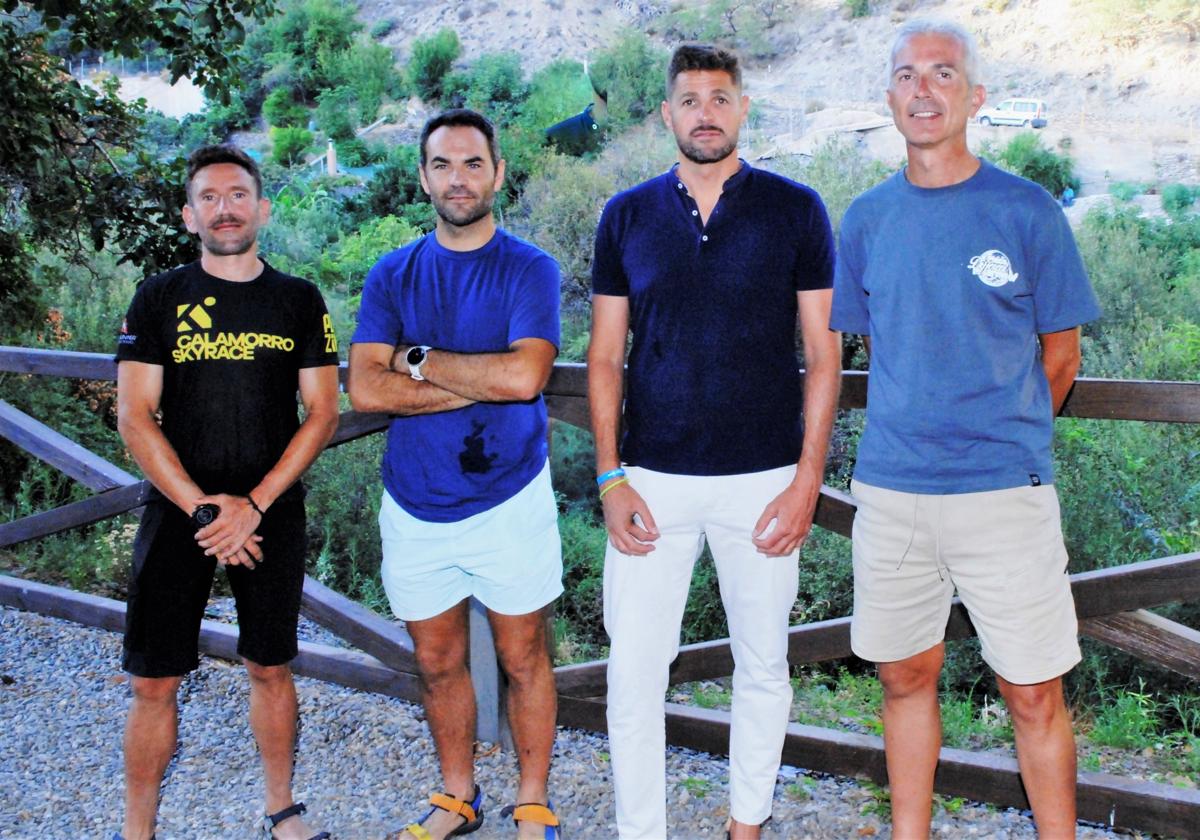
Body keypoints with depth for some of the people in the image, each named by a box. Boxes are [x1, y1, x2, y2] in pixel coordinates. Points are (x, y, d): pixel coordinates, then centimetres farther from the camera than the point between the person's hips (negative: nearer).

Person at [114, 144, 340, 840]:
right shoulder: (159, 298, 2)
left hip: (273, 515, 1)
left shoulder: (300, 301, 4)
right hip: (177, 512, -1)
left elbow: (322, 412, -1)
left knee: (271, 669, 11)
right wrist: (202, 508, -13)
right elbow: (135, 417, -4)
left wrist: (253, 506, -11)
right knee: (155, 682, 0)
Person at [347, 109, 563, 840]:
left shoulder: (529, 269, -6)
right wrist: (482, 383, -16)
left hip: (508, 499, -3)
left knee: (523, 659, 9)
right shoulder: (392, 277, 3)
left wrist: (420, 358, -13)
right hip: (415, 506, 3)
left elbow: (525, 375, -23)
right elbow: (365, 389, -10)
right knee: (439, 663, 15)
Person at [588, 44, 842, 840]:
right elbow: (606, 357, 7)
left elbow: (824, 351, 0)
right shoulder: (627, 216, 6)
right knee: (633, 669, 2)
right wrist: (610, 477, -2)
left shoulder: (794, 209, 0)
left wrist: (808, 478, -7)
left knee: (763, 666, 10)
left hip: (763, 480, -1)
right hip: (652, 480, 1)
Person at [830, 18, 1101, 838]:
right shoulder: (868, 218, 6)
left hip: (1005, 492, -3)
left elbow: (1060, 354, 4)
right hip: (890, 490, 3)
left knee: (1033, 695, 2)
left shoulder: (1027, 210, -4)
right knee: (906, 677, 14)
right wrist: (919, 434, 12)